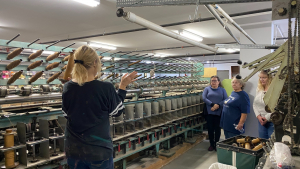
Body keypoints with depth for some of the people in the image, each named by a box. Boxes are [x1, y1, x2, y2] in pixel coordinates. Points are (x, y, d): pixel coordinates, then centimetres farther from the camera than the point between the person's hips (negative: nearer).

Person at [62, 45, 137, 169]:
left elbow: (67, 114, 6)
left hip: (73, 150, 4)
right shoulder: (105, 88, -20)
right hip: (99, 150, -3)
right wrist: (123, 87, 2)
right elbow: (116, 112, -4)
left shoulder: (67, 88, -9)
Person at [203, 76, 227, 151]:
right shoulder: (207, 89, 6)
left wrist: (218, 105, -18)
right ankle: (212, 144, 19)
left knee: (217, 128, 5)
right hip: (209, 112, 0)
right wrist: (213, 104, -17)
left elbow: (225, 100, -2)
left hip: (219, 112, 0)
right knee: (210, 128, 5)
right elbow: (204, 98, -6)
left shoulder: (222, 90, 9)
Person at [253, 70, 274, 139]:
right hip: (261, 120, 7)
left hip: (272, 121, -6)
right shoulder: (259, 89, 7)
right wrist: (258, 116, -2)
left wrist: (267, 118, -14)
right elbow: (255, 104, 11)